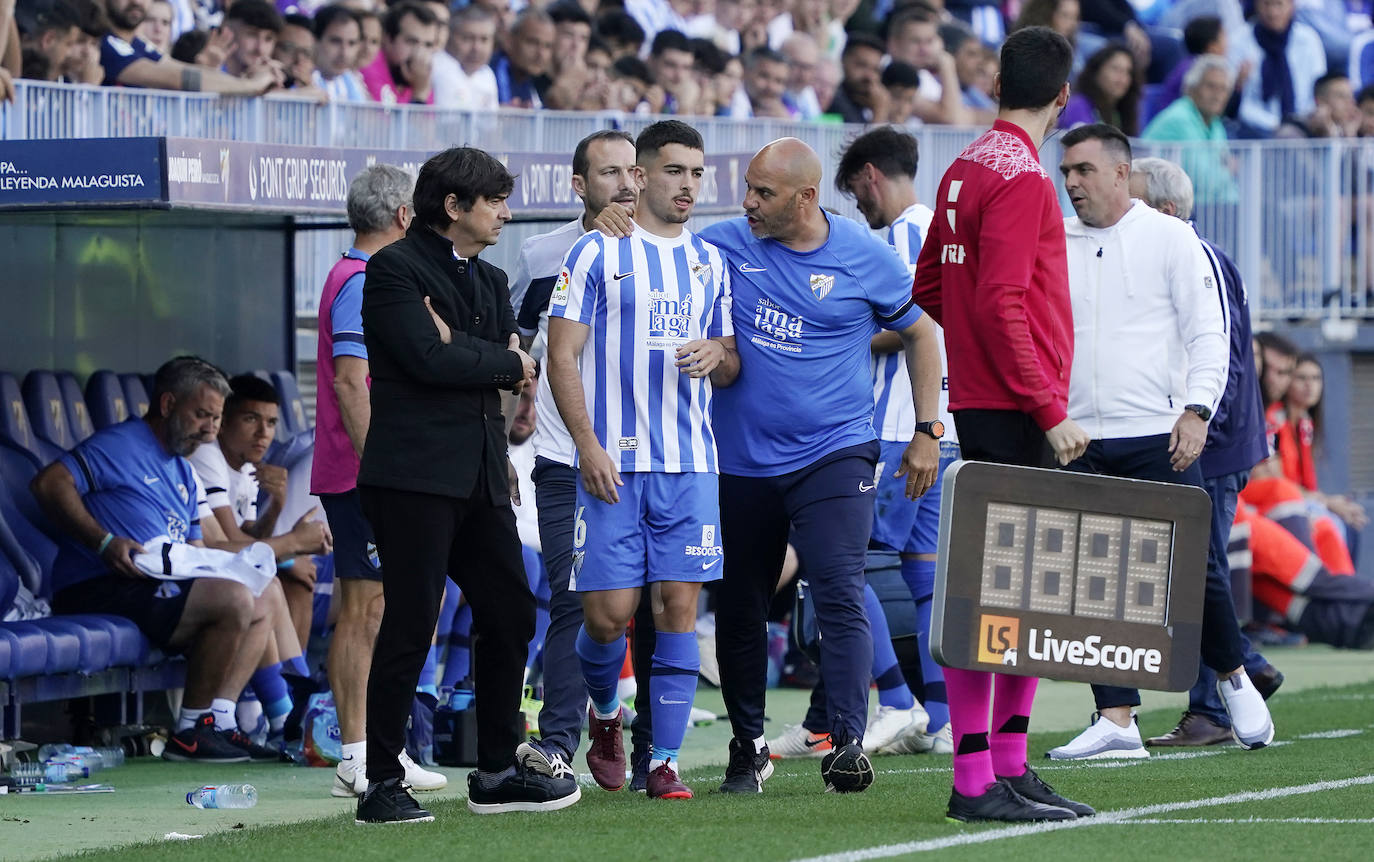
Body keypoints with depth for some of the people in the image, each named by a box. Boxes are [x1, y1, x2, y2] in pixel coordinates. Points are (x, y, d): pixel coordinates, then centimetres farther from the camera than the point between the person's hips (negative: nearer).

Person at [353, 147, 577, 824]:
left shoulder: (489, 280, 19)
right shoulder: (394, 269, -6)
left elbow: (516, 366, 6)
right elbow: (428, 358, -18)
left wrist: (460, 347, -12)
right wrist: (506, 362, -4)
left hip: (480, 476, 8)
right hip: (416, 473, -8)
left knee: (511, 616, 10)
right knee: (410, 625, -8)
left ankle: (497, 774, 20)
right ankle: (382, 785, -4)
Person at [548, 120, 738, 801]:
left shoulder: (710, 262, 14)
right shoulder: (596, 253, 0)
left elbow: (731, 367, 20)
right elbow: (562, 355, -3)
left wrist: (717, 355, -4)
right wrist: (588, 445, -12)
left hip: (690, 464, 3)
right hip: (612, 462, -3)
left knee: (678, 605, -3)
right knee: (608, 611, -6)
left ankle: (665, 762, 1)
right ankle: (604, 712, 25)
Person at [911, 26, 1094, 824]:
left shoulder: (966, 169, 14)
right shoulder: (1021, 178, -14)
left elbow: (929, 286, 22)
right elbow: (1001, 305, -20)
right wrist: (1050, 409, -19)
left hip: (982, 404, 10)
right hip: (1014, 417, -10)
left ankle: (1010, 766, 16)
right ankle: (978, 779, -10)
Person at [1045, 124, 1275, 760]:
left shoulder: (1169, 238, 1)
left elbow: (1208, 333, -2)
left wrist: (1196, 409, -14)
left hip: (1159, 437, -3)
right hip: (1080, 441, 3)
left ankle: (1232, 674, 22)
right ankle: (1117, 720, 0)